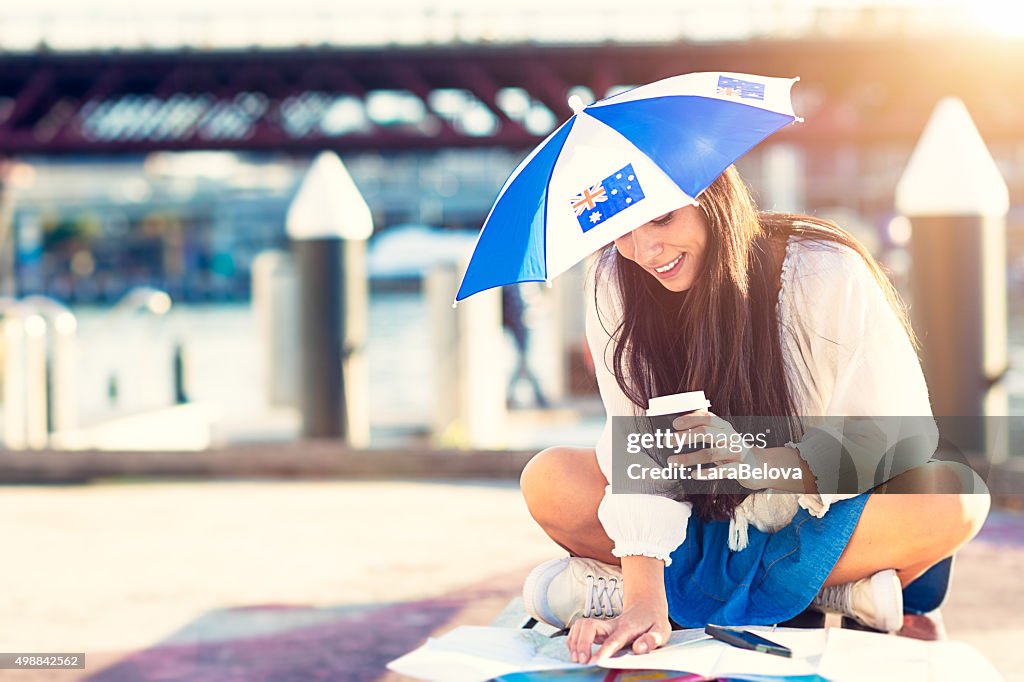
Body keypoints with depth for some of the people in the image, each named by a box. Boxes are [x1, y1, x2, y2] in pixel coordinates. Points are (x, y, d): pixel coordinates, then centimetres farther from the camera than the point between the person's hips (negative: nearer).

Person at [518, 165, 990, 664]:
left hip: (818, 519, -2)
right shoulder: (614, 286, -14)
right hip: (698, 523, 2)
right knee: (549, 481, -24)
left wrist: (759, 463, -37)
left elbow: (902, 436, -21)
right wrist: (645, 604, -35)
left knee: (954, 502, -32)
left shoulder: (826, 274, -21)